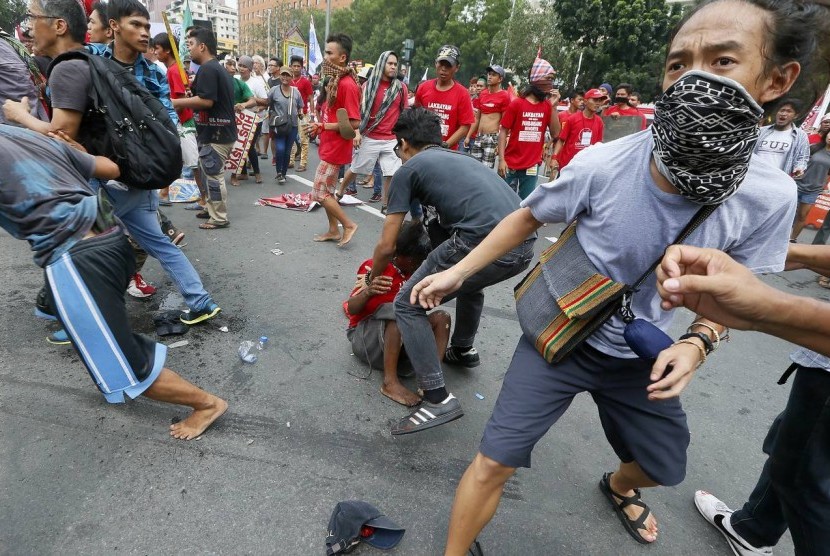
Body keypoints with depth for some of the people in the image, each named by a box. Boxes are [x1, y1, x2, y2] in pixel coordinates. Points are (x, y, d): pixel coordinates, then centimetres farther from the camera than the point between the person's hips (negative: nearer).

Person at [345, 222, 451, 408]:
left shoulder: (414, 270, 1)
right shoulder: (374, 267, -16)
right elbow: (351, 309, -19)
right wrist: (368, 292, -40)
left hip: (399, 338, 6)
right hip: (365, 336, -6)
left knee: (441, 317, -15)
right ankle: (390, 383, -33)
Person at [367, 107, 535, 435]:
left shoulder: (408, 169, 12)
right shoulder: (462, 159, 31)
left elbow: (386, 247, 10)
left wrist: (370, 279, 31)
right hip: (524, 246, 8)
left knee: (408, 306, 8)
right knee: (468, 281, 37)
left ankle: (438, 400, 6)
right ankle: (463, 350, 52)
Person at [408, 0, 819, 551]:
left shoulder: (771, 197, -18)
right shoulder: (601, 165, -26)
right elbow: (527, 218, -7)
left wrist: (698, 342, -20)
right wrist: (458, 272, -10)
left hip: (640, 355, 4)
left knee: (665, 465, 26)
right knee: (494, 463, -7)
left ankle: (621, 486, 65)